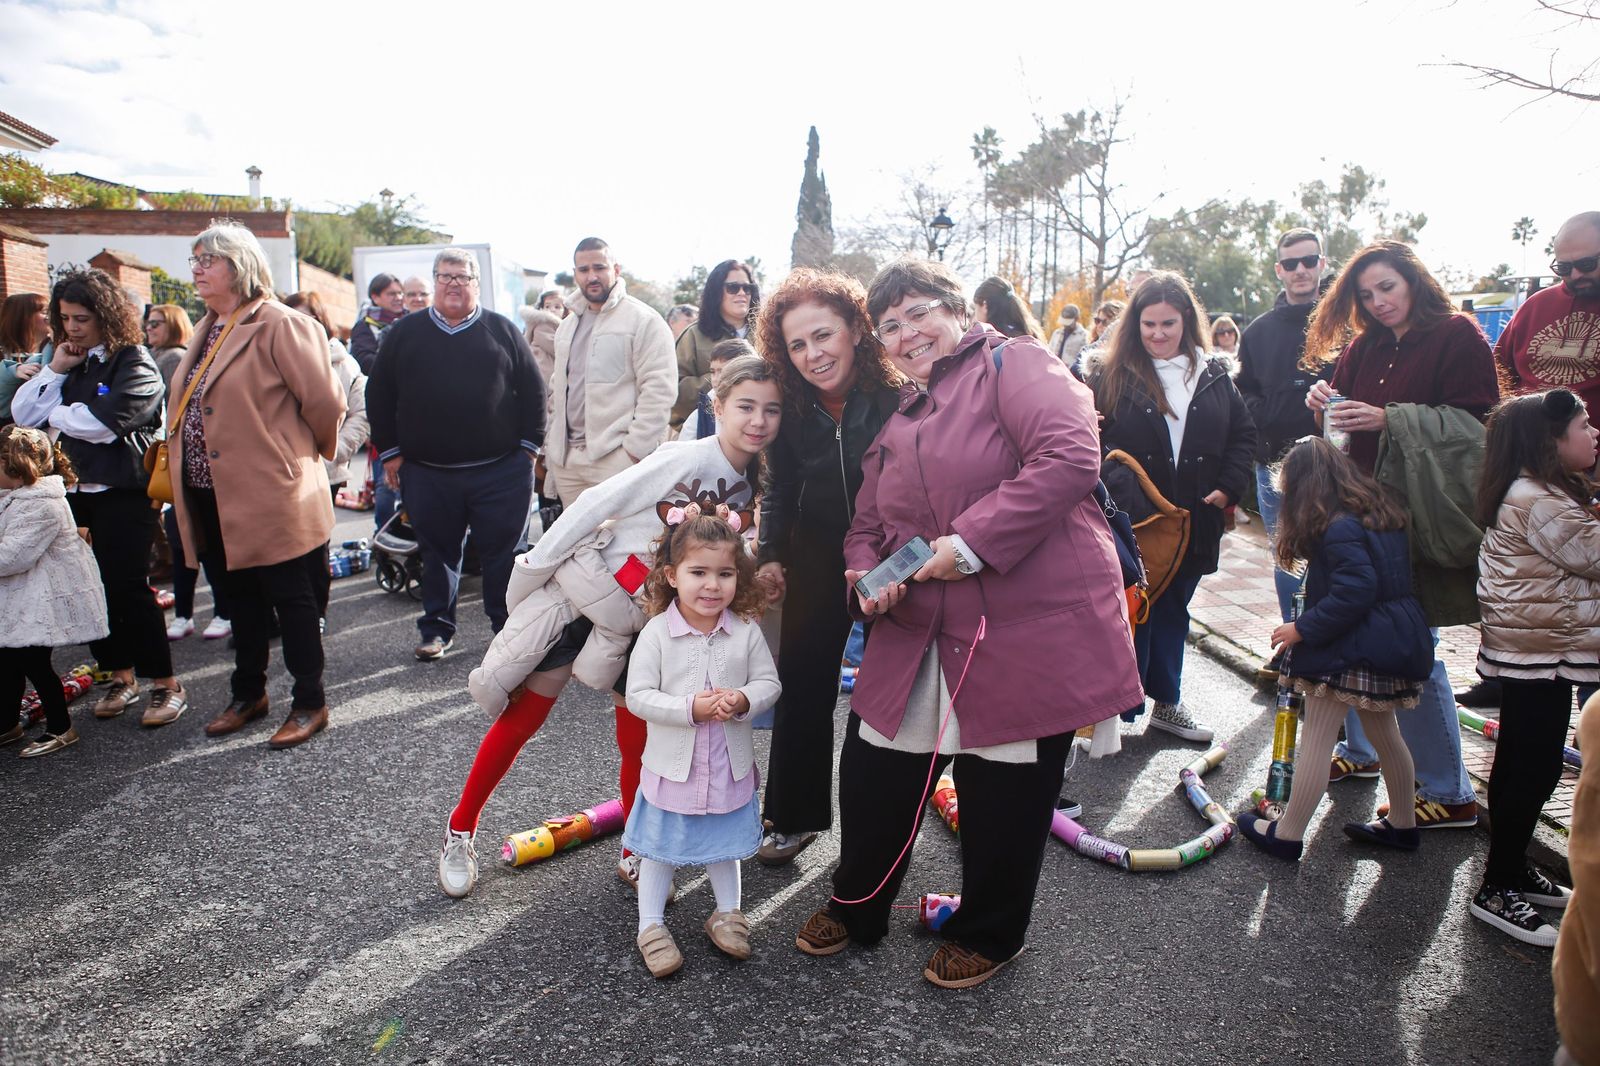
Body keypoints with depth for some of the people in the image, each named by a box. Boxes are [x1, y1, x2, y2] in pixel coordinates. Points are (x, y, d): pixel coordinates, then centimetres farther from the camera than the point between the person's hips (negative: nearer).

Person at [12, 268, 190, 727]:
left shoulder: (134, 364, -9)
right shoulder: (71, 362, 13)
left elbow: (102, 423, -21)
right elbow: (21, 413, 6)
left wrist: (54, 413, -3)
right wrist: (55, 370, -3)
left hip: (123, 494, -7)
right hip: (77, 491, 7)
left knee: (126, 587, -7)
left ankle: (166, 684, 3)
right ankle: (120, 677, 22)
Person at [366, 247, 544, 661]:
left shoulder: (503, 331, 6)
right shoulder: (405, 333, 9)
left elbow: (533, 391, 7)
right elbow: (378, 395, 11)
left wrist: (529, 445, 1)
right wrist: (389, 451, 5)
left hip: (501, 469, -1)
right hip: (427, 473, 2)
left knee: (503, 551, 4)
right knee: (437, 552, 11)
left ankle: (509, 627, 18)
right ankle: (436, 629, 24)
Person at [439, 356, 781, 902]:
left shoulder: (751, 488, 1)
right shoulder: (687, 457, -18)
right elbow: (596, 505, -17)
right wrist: (534, 567, -14)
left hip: (643, 620, 5)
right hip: (580, 593, -5)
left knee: (639, 741, 6)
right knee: (521, 719, 5)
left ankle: (635, 856, 26)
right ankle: (459, 832, 25)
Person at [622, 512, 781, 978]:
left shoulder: (746, 631, -10)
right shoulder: (657, 633, -16)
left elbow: (769, 682, -3)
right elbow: (638, 696, -16)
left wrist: (742, 700, -24)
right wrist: (691, 708, -27)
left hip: (729, 765, 2)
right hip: (673, 766, -2)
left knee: (724, 843, 21)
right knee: (660, 848, 14)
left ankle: (727, 914, 41)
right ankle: (651, 925, 32)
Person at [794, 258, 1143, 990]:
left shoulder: (1012, 364, -4)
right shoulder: (896, 422, 18)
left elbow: (1071, 456, -20)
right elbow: (869, 526, 20)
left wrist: (973, 541, -22)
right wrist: (867, 573, -3)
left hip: (1029, 626, -6)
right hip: (922, 634, 7)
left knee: (1002, 788, 7)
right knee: (873, 767, 12)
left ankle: (987, 935, 33)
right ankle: (855, 908, 37)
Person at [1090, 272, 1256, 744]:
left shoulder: (1214, 376, 6)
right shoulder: (1110, 377, -6)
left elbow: (1243, 433, 12)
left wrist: (1228, 488, 0)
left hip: (1193, 523, 4)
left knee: (1172, 612, 17)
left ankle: (1166, 703, 32)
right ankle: (1117, 712, 16)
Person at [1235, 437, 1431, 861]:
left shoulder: (1340, 528, -20)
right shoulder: (1380, 514, 10)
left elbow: (1354, 593, -27)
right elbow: (1391, 581, 17)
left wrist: (1302, 628, -19)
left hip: (1349, 648, -10)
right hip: (1394, 642, 10)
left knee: (1315, 742, -1)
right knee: (1385, 734, 23)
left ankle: (1287, 834, 8)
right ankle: (1402, 824, 37)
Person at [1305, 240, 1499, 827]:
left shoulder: (1456, 335, -3)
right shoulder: (1362, 349, 14)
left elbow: (1476, 421, -11)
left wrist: (1389, 419, -20)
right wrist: (1326, 405, -2)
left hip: (1424, 519, -6)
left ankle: (1449, 793, 8)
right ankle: (1361, 749, 30)